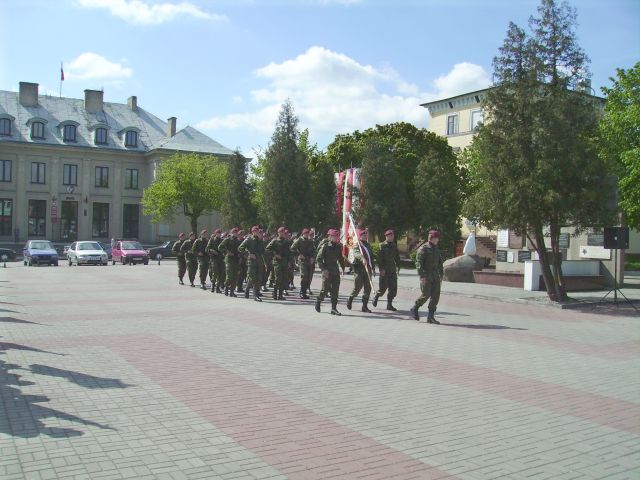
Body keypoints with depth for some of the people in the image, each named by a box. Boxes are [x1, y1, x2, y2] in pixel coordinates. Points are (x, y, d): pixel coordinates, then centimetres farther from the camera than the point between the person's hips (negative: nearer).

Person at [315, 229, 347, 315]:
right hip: (327, 271, -5)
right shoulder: (325, 246, -7)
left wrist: (343, 267, 10)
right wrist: (323, 268, -12)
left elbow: (341, 258, 20)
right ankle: (318, 301, 25)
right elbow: (318, 259, -6)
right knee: (325, 289, -3)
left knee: (335, 290, 2)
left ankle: (334, 308, 6)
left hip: (336, 271, 5)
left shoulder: (338, 247, 9)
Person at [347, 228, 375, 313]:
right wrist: (362, 258, -46)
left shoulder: (368, 245, 18)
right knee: (358, 287, -3)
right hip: (359, 269, -6)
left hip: (368, 270, 6)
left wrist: (373, 268, 22)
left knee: (368, 288, 3)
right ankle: (350, 299, 24)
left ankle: (365, 306, 10)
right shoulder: (357, 245, -6)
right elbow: (356, 253, -27)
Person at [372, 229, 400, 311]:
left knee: (393, 288, 2)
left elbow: (397, 257, 18)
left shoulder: (394, 246, 12)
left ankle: (389, 304, 12)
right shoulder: (382, 245, -5)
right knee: (383, 287, -3)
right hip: (384, 271, -5)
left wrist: (398, 267, 9)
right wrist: (381, 269, -17)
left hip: (393, 270, 5)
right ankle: (376, 297, 25)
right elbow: (379, 258, -11)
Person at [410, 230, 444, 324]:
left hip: (435, 277, 7)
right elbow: (418, 263, -12)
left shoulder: (437, 250, 16)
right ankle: (414, 309, 13)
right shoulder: (423, 249, -6)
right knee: (426, 295, -10)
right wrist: (422, 276, -19)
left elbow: (440, 264, 22)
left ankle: (430, 317, 3)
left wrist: (441, 276, 17)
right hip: (426, 276, -6)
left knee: (436, 296, -1)